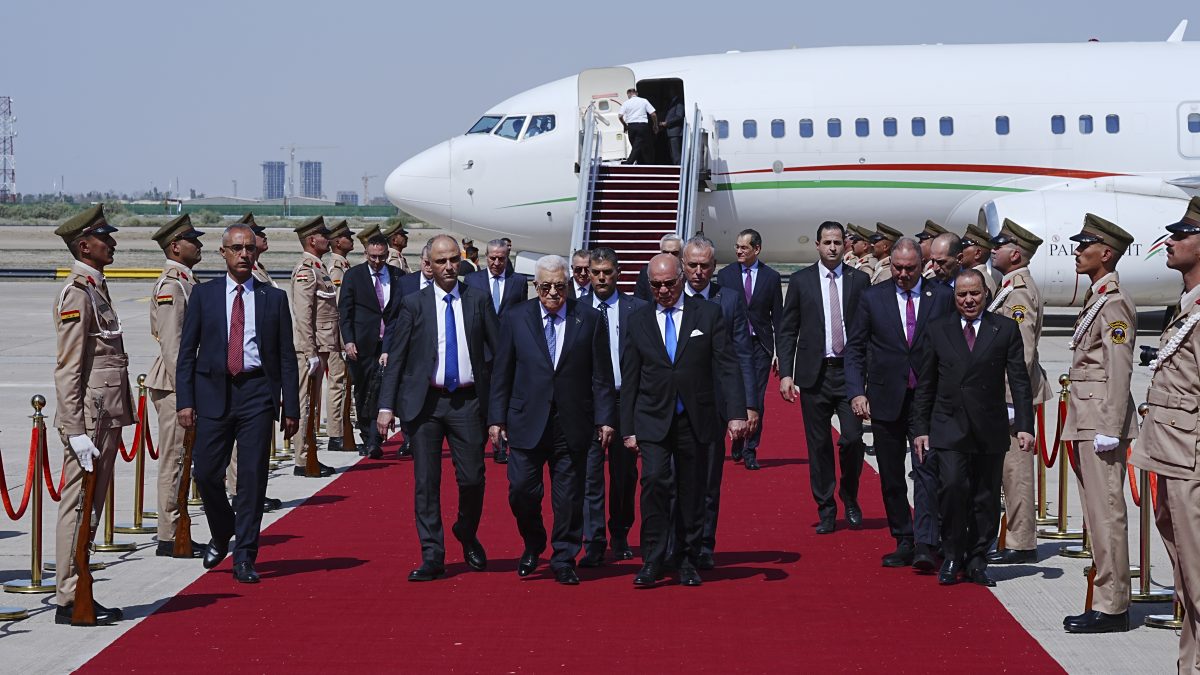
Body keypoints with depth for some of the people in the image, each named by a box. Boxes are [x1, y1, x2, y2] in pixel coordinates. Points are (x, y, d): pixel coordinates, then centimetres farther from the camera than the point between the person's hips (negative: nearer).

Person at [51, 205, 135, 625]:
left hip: (106, 418, 10)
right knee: (79, 508, -5)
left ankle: (80, 596, 20)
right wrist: (77, 432, -21)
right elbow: (68, 370, -18)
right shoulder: (76, 295, -13)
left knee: (90, 508, 13)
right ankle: (69, 602, 0)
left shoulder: (96, 290, 16)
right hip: (89, 419, -10)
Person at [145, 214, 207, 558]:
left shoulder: (186, 281, 15)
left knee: (180, 459, 13)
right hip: (175, 384, -10)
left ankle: (176, 534, 19)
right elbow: (171, 342, -21)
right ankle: (168, 538, 0)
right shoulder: (171, 285, -15)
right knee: (174, 459, -5)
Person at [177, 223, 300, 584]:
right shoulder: (204, 294, 7)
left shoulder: (274, 298, 8)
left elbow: (286, 356, 7)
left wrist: (291, 408, 2)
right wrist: (185, 401, -4)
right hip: (213, 391, 0)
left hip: (257, 392, 0)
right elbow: (187, 351, 6)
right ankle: (221, 535, 26)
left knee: (253, 476, -2)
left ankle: (244, 558, 6)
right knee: (206, 472, -2)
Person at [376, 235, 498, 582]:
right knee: (426, 482, 1)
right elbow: (396, 357, 3)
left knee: (472, 478, -2)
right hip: (425, 402, 0)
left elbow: (499, 349, 8)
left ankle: (467, 535, 27)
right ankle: (432, 557, 8)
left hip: (467, 401, 0)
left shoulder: (477, 300, 6)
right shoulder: (413, 303, 3)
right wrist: (387, 405, -5)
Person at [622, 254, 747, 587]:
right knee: (655, 480, -18)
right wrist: (628, 429, 5)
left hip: (695, 420, 0)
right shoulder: (638, 320, 7)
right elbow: (630, 380, 8)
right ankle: (651, 562, -12)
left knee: (693, 492, 5)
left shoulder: (708, 314, 3)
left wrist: (737, 412, -13)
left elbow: (726, 366, -2)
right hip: (653, 419, 0)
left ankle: (688, 562, 19)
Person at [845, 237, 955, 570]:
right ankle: (904, 542, 19)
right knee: (891, 477, 8)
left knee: (926, 470, -13)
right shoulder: (872, 298, 4)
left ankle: (925, 546, -16)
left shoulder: (942, 297, 2)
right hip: (886, 400, 2)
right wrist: (856, 391, -5)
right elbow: (854, 348, 6)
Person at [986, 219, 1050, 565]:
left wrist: (1011, 399, -23)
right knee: (1012, 468, 13)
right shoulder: (1011, 286, 15)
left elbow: (1022, 351, -22)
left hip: (1015, 393, -10)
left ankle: (1021, 544, -1)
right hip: (1006, 392, 10)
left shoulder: (1020, 291, -16)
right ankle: (1018, 538, 20)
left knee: (1016, 466, -5)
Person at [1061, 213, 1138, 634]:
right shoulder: (1095, 299, 17)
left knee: (1106, 513, -7)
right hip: (1086, 422, 10)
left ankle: (1112, 607, -3)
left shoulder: (1114, 304, -13)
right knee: (1097, 515, 12)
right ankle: (1107, 602, 18)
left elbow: (1119, 371, -18)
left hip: (1102, 423, -10)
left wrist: (1109, 430, -20)